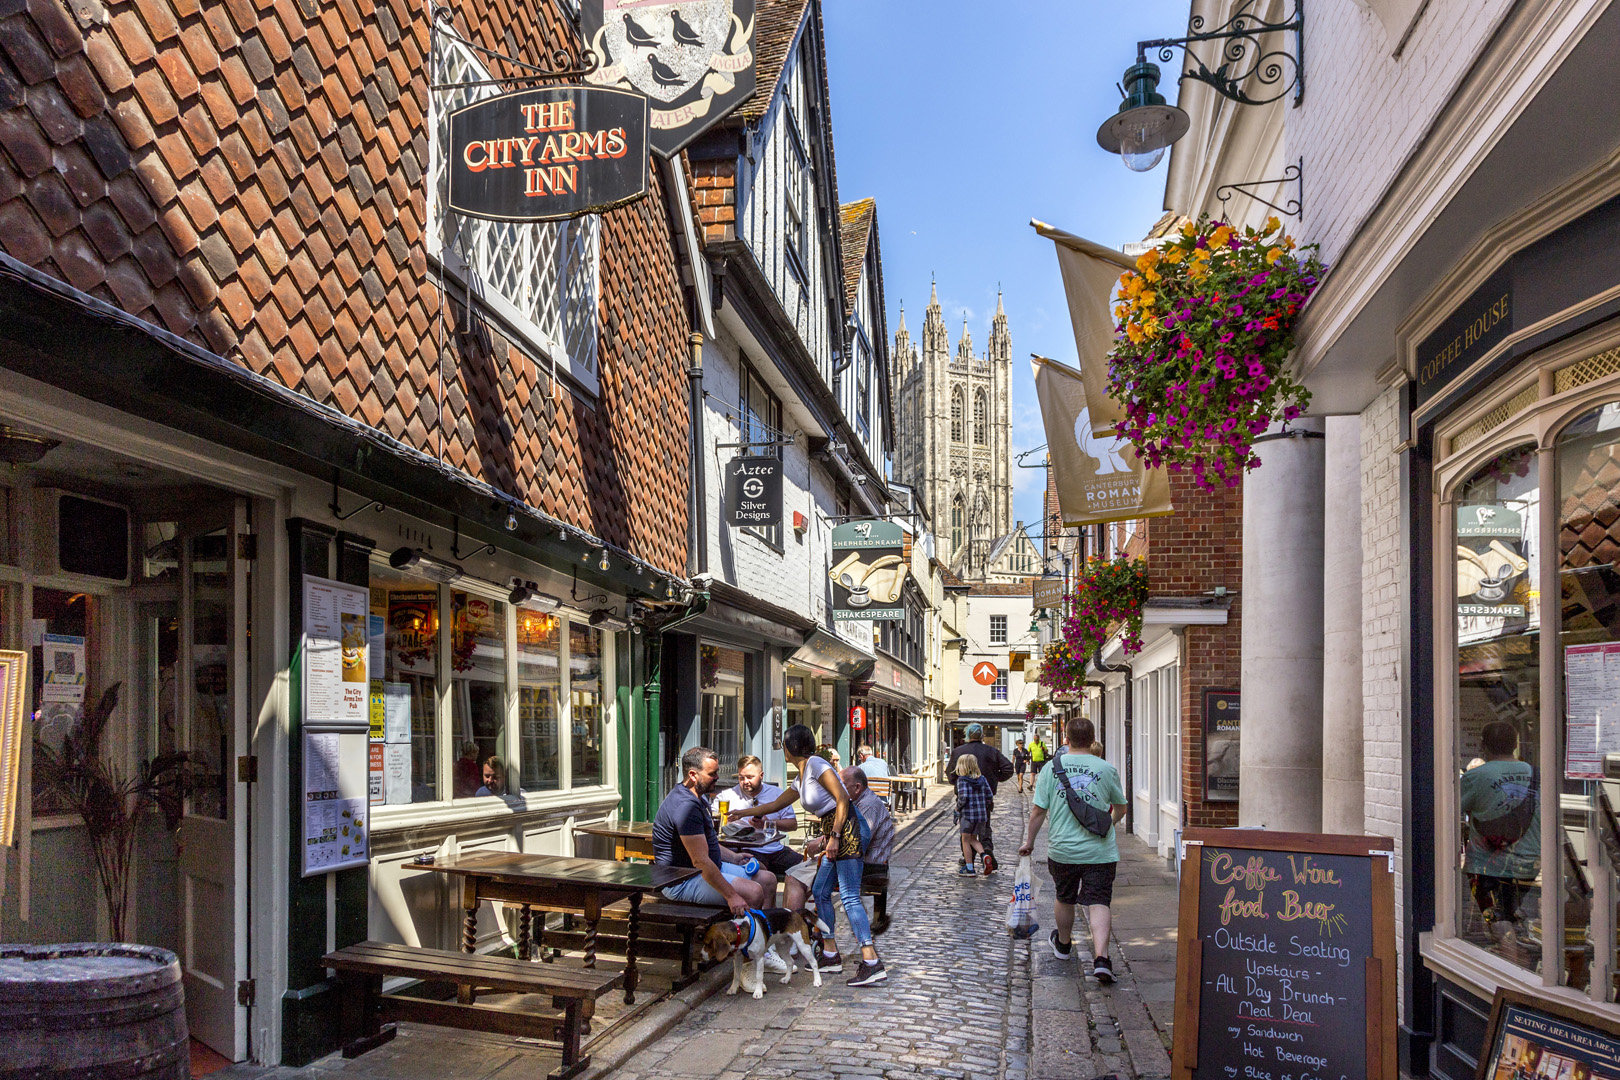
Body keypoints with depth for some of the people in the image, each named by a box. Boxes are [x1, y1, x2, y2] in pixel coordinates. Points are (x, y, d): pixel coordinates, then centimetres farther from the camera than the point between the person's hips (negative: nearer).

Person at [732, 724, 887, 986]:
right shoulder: (801, 779, 21)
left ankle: (872, 963, -17)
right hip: (836, 835, 10)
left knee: (849, 896, -14)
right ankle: (831, 956, 19)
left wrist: (834, 836, -19)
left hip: (848, 829, -10)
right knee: (820, 891, 11)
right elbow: (775, 805, 34)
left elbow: (842, 798, -16)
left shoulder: (815, 764, -8)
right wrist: (741, 813, 42)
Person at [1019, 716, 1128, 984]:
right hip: (1100, 851, -1)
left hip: (1062, 849, 1)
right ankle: (1101, 957, -19)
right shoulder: (1106, 769, 0)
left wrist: (1029, 841, 12)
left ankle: (1063, 944, 41)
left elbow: (1039, 811, -2)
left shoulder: (1052, 767, -2)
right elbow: (1120, 808, 13)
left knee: (1064, 898, 20)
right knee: (1099, 903, -2)